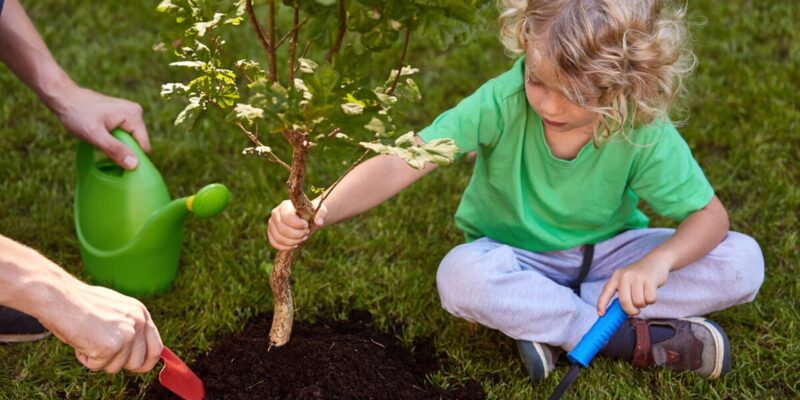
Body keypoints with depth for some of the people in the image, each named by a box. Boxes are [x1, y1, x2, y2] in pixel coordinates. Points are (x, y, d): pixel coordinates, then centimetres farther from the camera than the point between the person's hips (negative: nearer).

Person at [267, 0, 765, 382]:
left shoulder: (645, 133, -24)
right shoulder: (504, 101, -28)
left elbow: (710, 216, -16)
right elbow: (402, 163, -34)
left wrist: (657, 262, -37)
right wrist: (314, 213, -49)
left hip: (606, 253, 2)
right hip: (517, 260, -1)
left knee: (742, 262, -20)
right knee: (461, 277, -37)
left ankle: (547, 321, -22)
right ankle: (641, 340, -24)